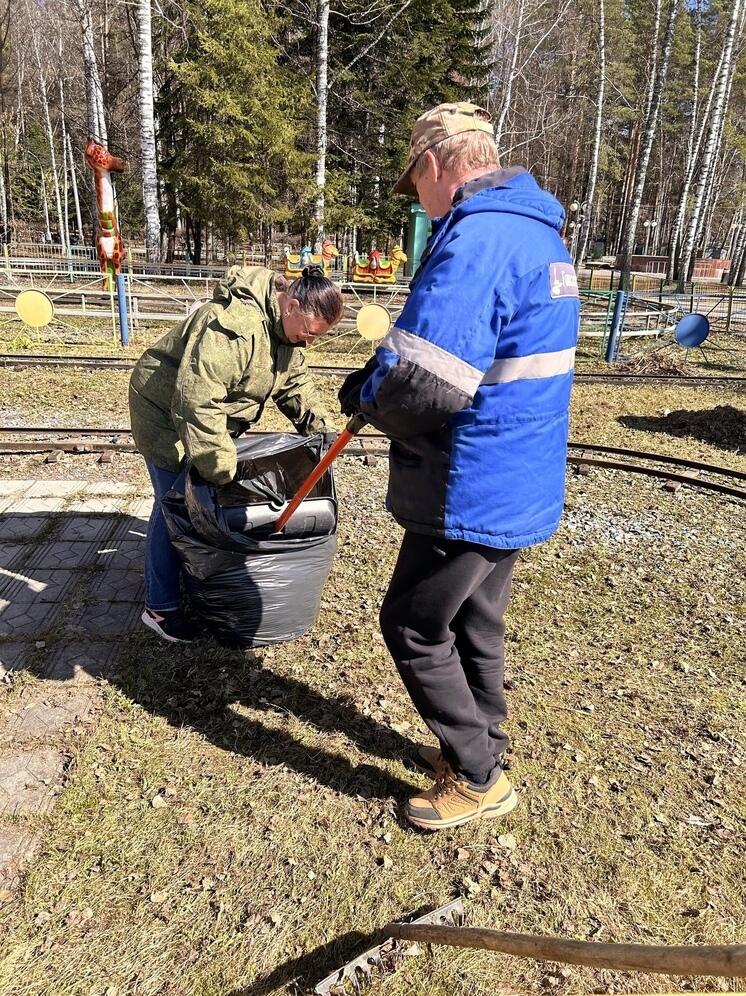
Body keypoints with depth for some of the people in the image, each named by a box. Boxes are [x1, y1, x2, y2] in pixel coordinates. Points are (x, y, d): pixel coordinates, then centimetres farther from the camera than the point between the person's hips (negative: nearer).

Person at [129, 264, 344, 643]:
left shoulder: (287, 327, -4)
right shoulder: (235, 327, -36)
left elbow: (294, 381, 9)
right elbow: (196, 402, -39)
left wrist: (319, 429, -3)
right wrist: (221, 468, -36)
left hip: (211, 415, 9)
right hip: (167, 412, -9)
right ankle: (160, 607, 8)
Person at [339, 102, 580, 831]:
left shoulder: (475, 238, -21)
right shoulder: (538, 233, 13)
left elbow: (418, 386, -30)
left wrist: (367, 395, -7)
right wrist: (385, 381, 9)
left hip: (472, 489, -10)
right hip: (519, 482, 10)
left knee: (413, 626, 7)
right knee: (475, 623, 21)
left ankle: (478, 779, 21)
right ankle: (477, 750, 39)